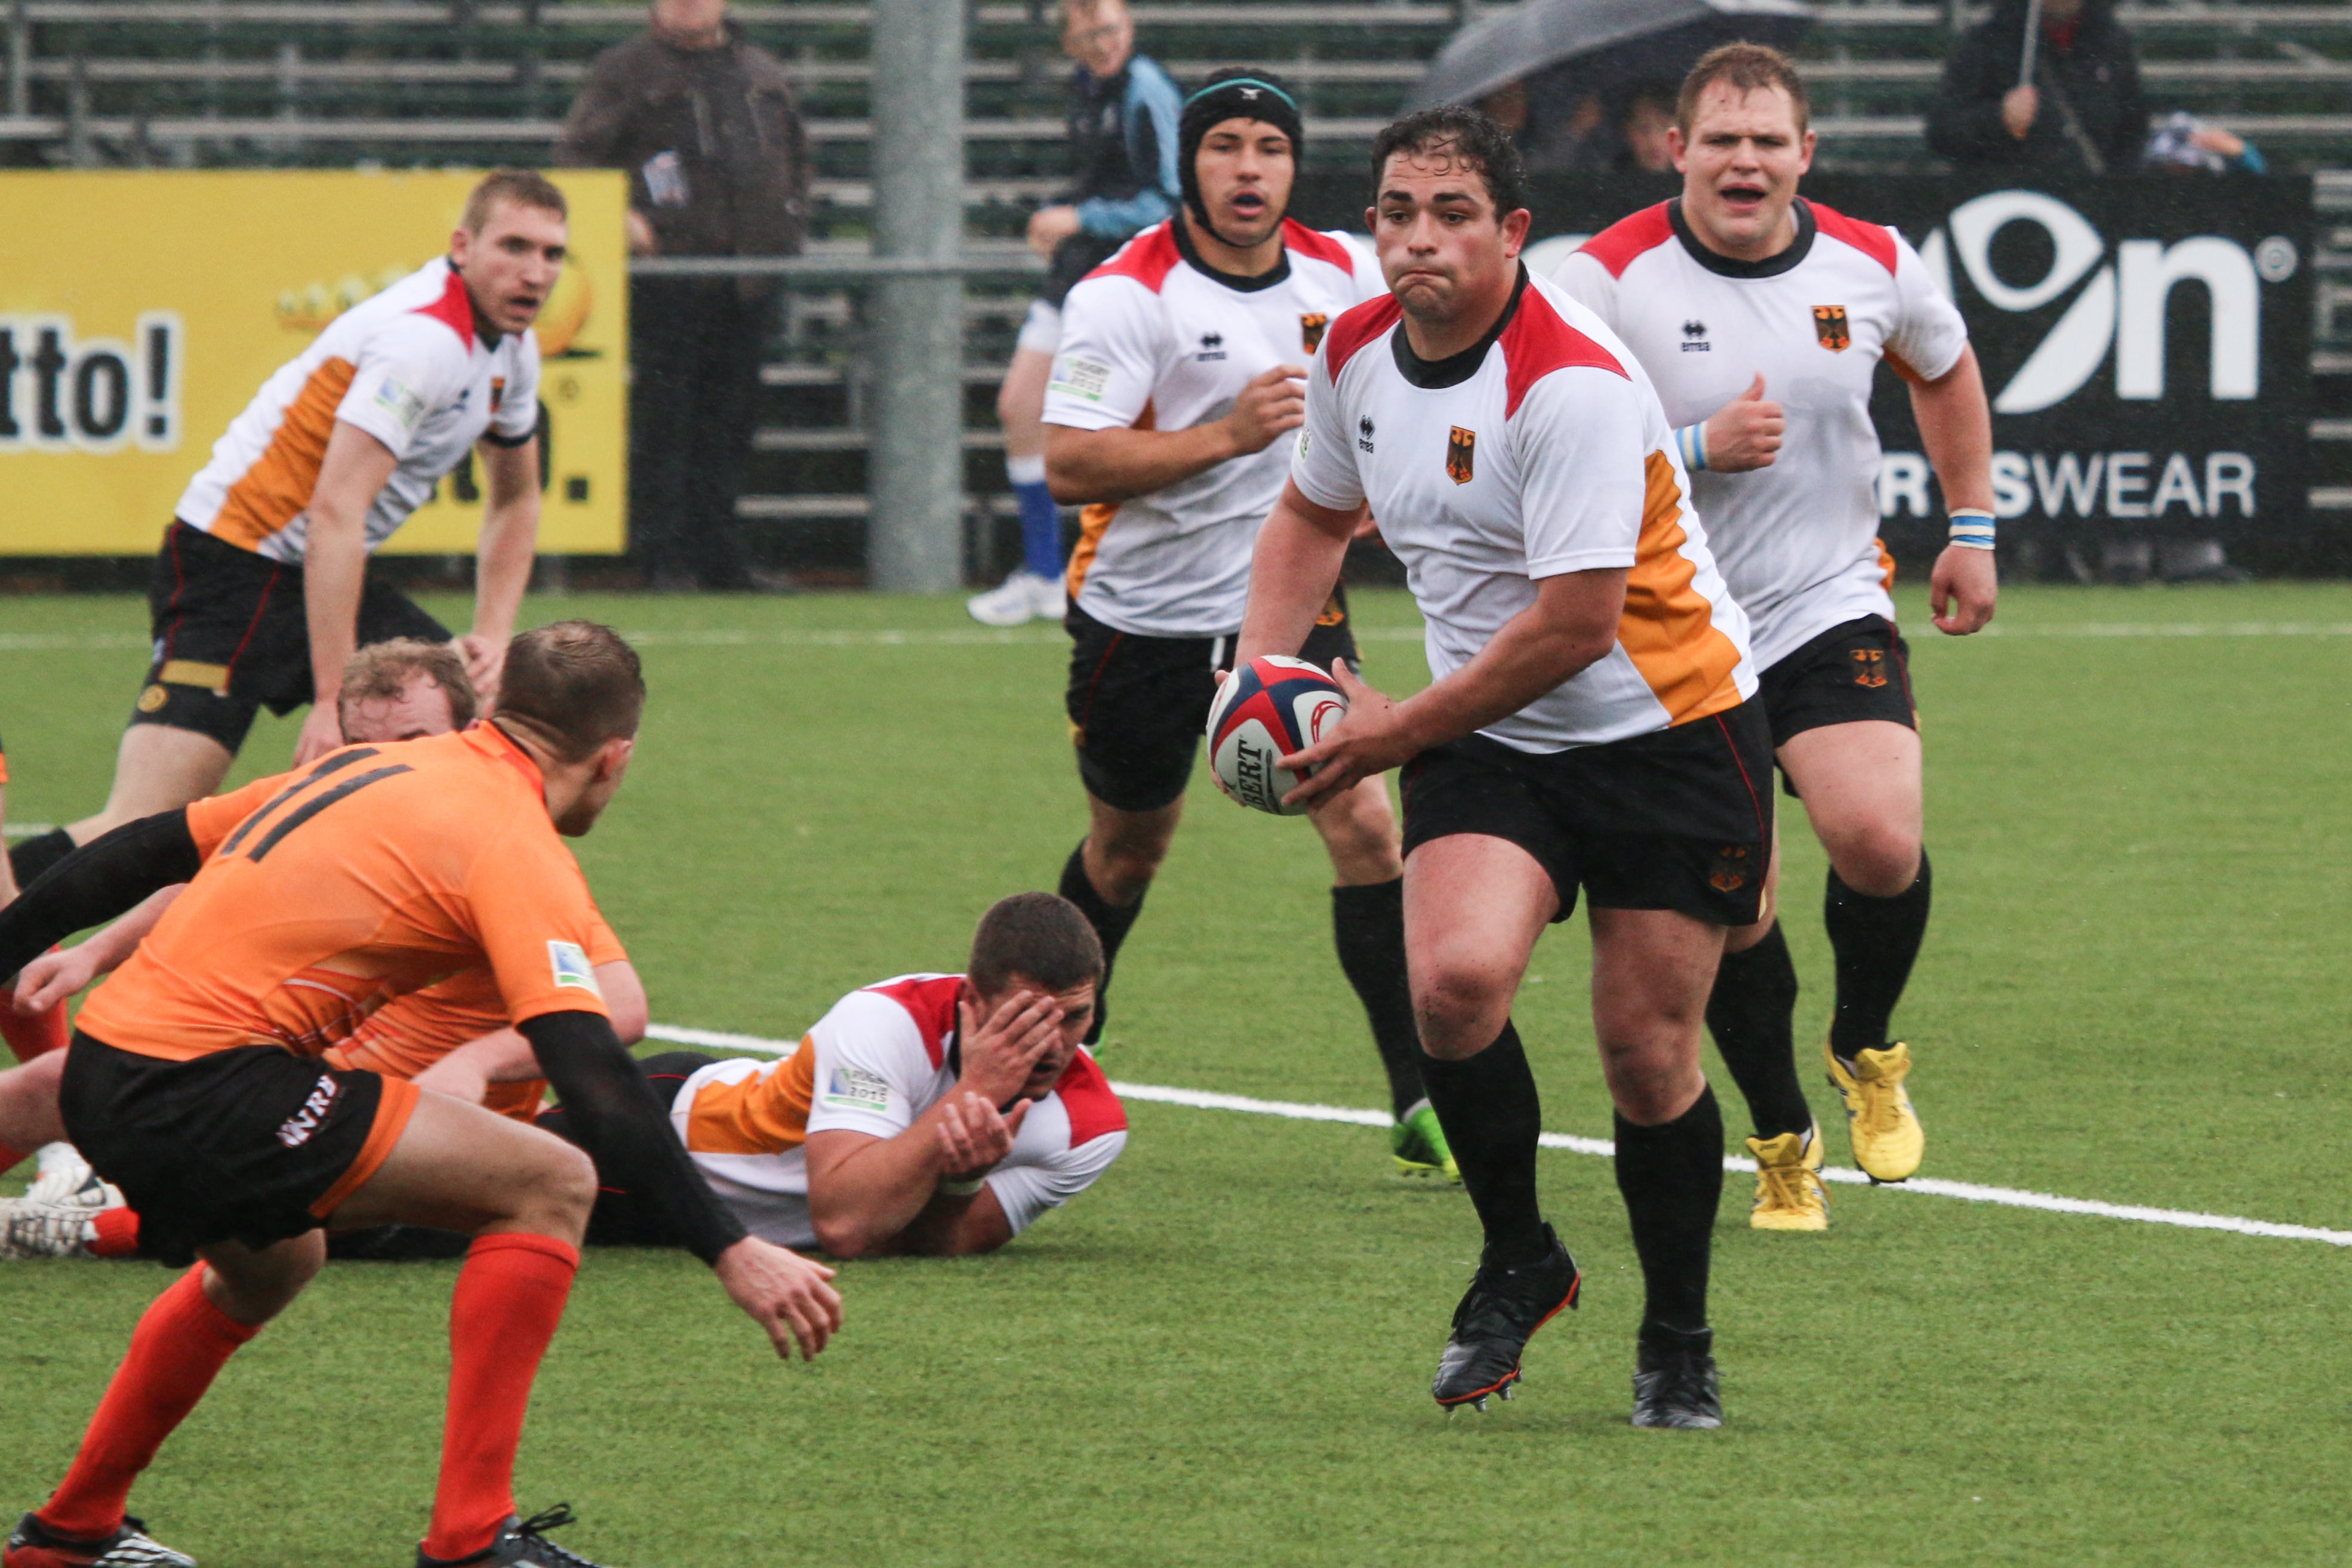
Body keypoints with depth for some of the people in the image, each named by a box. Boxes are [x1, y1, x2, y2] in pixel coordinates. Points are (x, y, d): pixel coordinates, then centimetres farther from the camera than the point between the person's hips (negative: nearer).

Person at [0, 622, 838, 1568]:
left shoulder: (372, 768, 19)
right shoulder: (517, 849, -6)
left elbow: (150, 851, 26)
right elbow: (593, 1078, -16)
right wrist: (732, 1254, -18)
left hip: (105, 1067, 9)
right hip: (209, 1089, -9)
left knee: (269, 1265, 37)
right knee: (550, 1185, -5)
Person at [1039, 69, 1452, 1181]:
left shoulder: (1345, 276, -2)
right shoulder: (1126, 294, -16)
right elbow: (1067, 463, -24)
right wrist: (1229, 435, -30)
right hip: (1144, 617, -2)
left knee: (1363, 821, -13)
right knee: (1127, 850, 14)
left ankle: (1419, 1099, -11)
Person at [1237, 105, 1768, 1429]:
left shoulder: (1572, 384, -23)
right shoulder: (1357, 351, 0)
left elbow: (1576, 620, -24)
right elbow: (1314, 512, 22)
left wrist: (1403, 731, -15)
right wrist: (1262, 672, 7)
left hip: (1669, 728, -5)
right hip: (1491, 739, 5)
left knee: (1648, 1053, -3)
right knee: (1456, 976, -21)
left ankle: (1679, 1343, 19)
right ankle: (1519, 1262, 1)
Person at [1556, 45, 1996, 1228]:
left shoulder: (1871, 266, -1)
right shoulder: (1609, 277, -11)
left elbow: (1945, 371, 20)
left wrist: (1971, 531, 18)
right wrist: (1701, 446, -22)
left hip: (1832, 610, 1)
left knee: (1879, 838, -21)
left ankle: (1867, 1048, 9)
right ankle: (1782, 1147, 21)